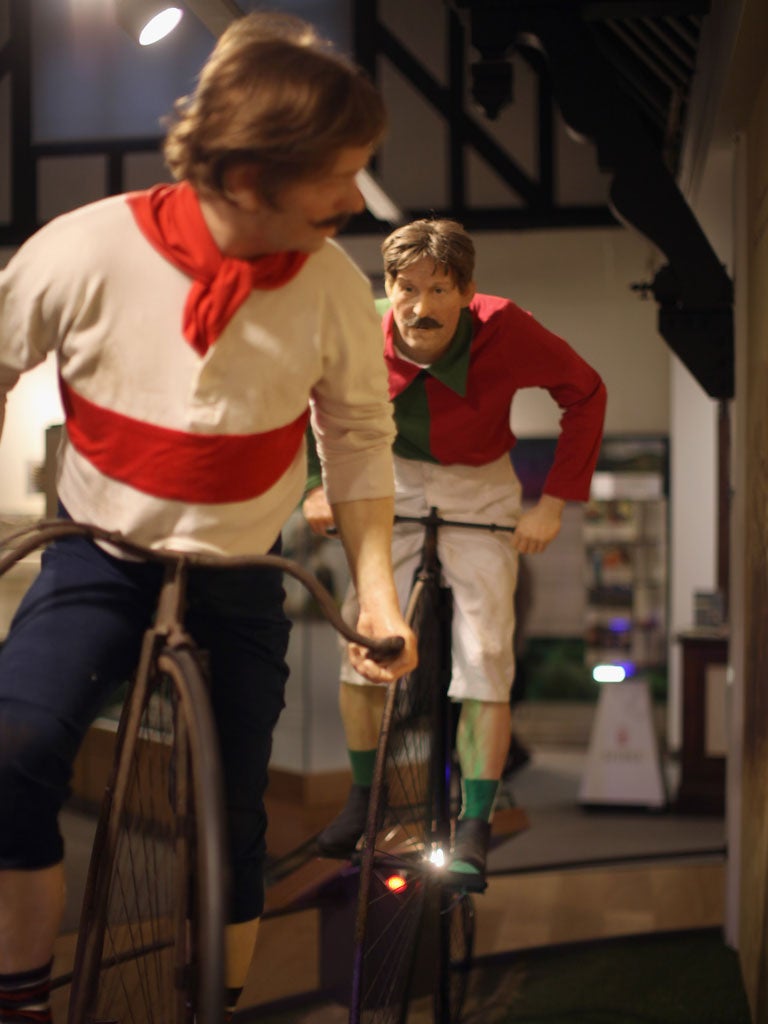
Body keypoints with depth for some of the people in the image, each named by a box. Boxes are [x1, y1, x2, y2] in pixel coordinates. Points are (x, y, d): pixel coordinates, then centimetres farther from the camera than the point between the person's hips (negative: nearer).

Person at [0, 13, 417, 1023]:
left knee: (235, 821, 4)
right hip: (98, 561, -1)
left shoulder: (335, 288, -15)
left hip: (241, 579, 2)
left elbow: (361, 439, 0)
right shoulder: (85, 252, -21)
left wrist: (377, 588, -8)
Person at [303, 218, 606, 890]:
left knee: (485, 654, -13)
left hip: (480, 490, -1)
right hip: (394, 483, 2)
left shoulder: (505, 331, -27)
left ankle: (474, 829, -5)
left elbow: (585, 393, -12)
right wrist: (318, 487, -7)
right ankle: (364, 798, 14)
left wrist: (553, 503, -14)